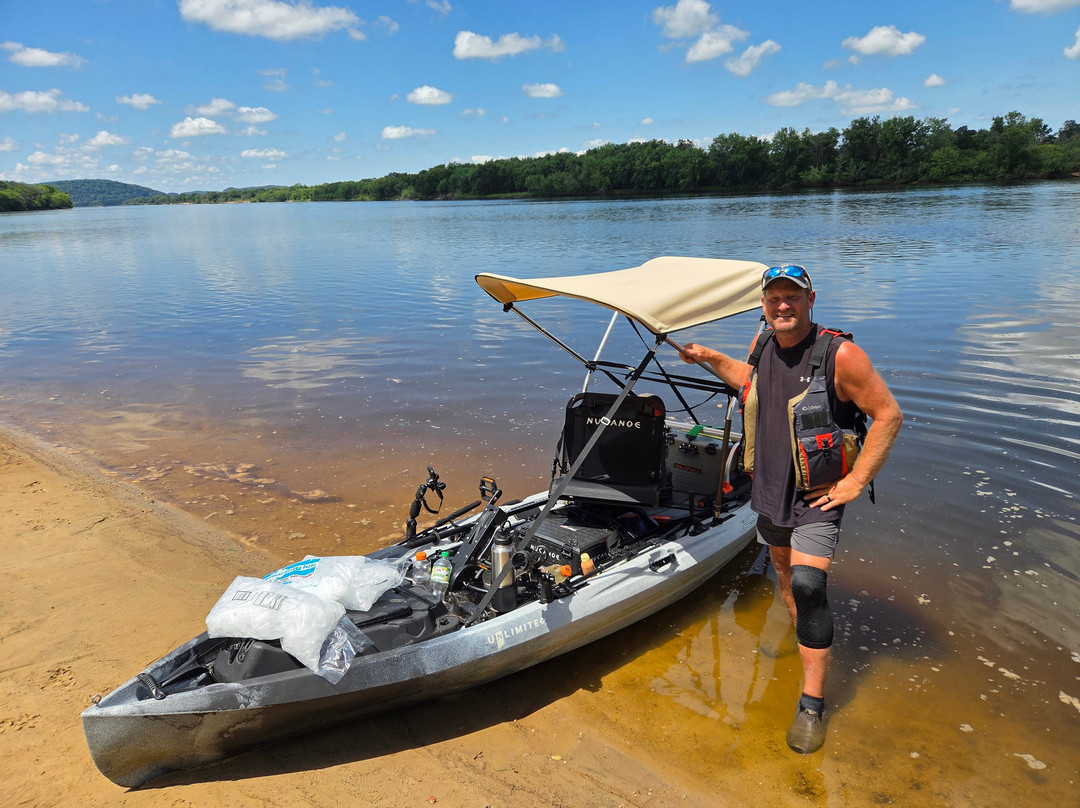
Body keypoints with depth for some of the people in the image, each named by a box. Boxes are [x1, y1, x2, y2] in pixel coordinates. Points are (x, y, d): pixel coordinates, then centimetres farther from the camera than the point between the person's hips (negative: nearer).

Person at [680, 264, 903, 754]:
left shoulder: (839, 355, -20)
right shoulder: (762, 345, 0)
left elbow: (888, 414, -14)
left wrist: (855, 483, -15)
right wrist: (709, 358, 13)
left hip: (817, 494, -6)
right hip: (770, 488, 6)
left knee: (808, 587, -13)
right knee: (785, 573, 19)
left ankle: (812, 705, 2)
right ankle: (811, 649, 44)